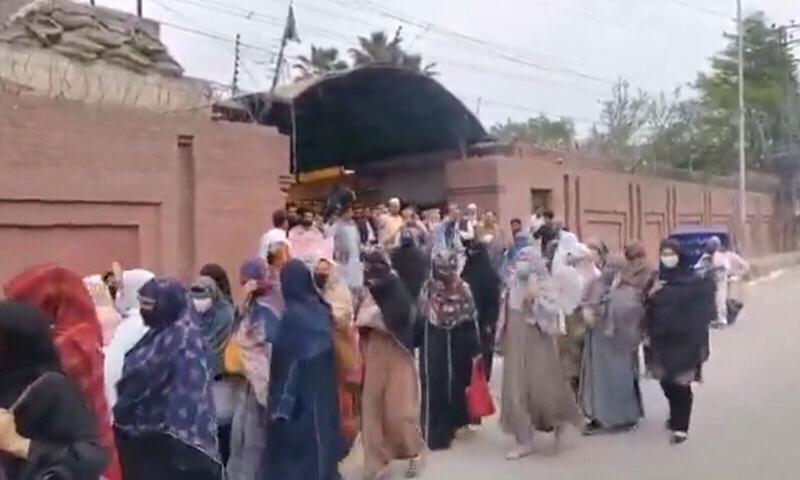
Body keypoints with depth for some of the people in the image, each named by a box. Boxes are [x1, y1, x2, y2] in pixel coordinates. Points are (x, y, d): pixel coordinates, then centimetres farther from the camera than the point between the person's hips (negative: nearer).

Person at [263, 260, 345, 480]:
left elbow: (288, 362, -18)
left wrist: (281, 404, -14)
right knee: (320, 442, 17)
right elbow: (326, 355, 9)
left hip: (300, 397, -7)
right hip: (323, 393, 7)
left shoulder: (293, 316, -18)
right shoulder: (321, 310, 4)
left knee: (292, 454, 4)